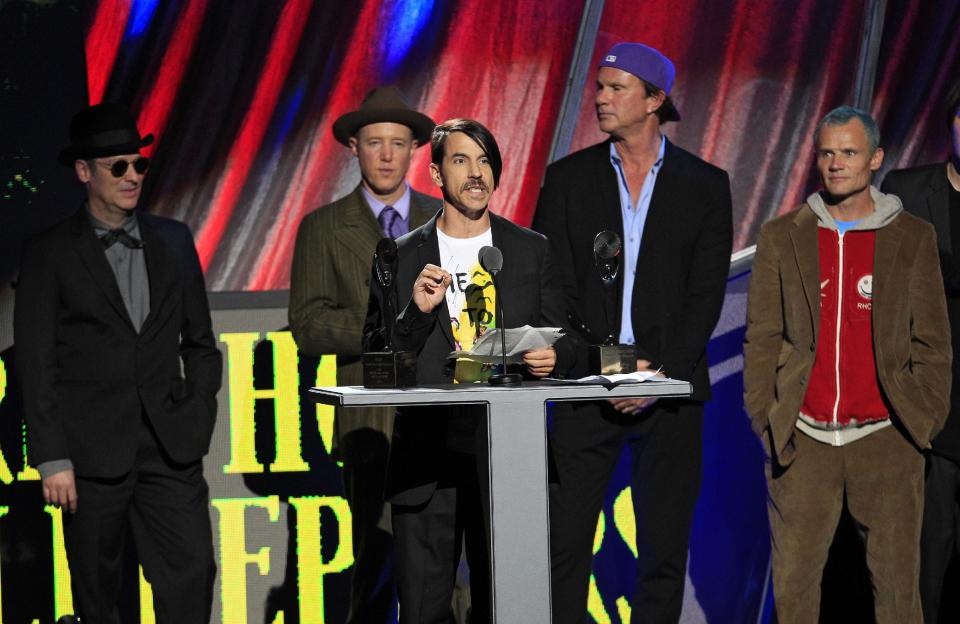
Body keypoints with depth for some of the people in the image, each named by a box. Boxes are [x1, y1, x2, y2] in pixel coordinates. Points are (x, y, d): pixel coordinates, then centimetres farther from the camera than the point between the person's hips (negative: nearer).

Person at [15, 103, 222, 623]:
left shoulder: (173, 241, 10)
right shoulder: (49, 253, 0)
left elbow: (199, 342, 17)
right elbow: (37, 364, -3)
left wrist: (199, 418, 6)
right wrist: (52, 459, -9)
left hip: (172, 447, 3)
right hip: (92, 453, -3)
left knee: (193, 571, -5)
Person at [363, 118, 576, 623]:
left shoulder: (532, 250, 10)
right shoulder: (401, 257, 6)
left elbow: (561, 338, 14)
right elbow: (378, 358, 4)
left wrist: (552, 357, -8)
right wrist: (417, 312, -12)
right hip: (428, 451, -1)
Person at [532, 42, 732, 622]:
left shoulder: (705, 184, 5)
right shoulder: (568, 178, 7)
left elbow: (707, 292, 1)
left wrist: (663, 372, -10)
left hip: (670, 387, 0)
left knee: (665, 547, 4)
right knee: (564, 541, -5)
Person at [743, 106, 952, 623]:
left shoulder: (913, 238, 7)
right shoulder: (781, 237, 8)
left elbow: (932, 339, 7)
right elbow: (761, 337, 7)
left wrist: (926, 418, 0)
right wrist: (764, 417, 0)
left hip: (886, 440, -1)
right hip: (802, 443, 1)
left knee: (896, 581, 2)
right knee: (793, 582, 3)